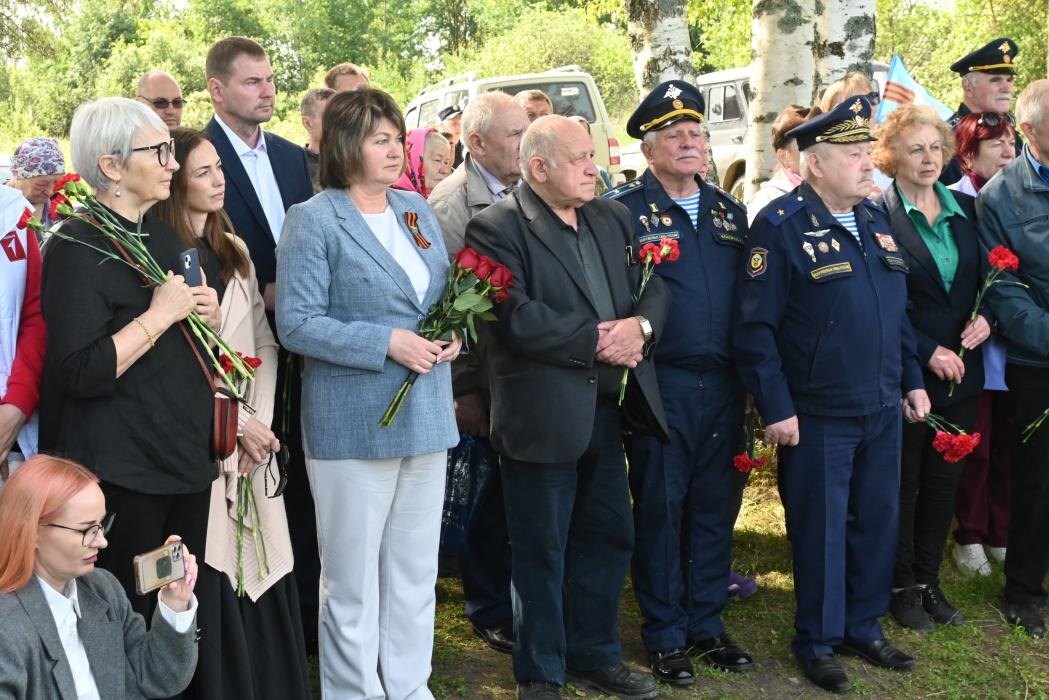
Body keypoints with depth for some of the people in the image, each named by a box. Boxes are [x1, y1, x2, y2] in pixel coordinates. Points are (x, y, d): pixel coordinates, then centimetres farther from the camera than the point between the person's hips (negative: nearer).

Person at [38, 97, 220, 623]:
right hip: (121, 474, -8)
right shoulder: (78, 247, -14)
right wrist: (160, 315, -19)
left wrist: (207, 316, 4)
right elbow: (79, 373, -24)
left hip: (186, 457, 8)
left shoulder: (164, 235, 12)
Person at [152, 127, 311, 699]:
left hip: (252, 437, 6)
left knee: (260, 567, 7)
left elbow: (263, 342, 12)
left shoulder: (234, 251, 15)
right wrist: (234, 422, -11)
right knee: (210, 578, -2)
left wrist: (259, 416, -2)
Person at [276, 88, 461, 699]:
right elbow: (296, 322, -14)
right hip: (354, 422, -6)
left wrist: (453, 336, -2)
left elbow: (446, 295, 19)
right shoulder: (314, 221, -8)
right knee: (353, 581, 5)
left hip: (426, 416, 6)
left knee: (416, 573, 14)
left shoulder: (417, 208, 11)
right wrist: (388, 342, -20)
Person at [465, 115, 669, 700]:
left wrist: (639, 326, -14)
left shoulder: (612, 217, 12)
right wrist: (597, 339, -17)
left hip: (607, 406, 7)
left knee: (608, 537, 17)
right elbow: (517, 318, -21)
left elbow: (653, 285, 8)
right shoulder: (497, 229, -11)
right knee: (542, 551, 5)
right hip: (543, 414, -7)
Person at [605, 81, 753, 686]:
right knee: (660, 509, 5)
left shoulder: (729, 210, 13)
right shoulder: (623, 209, -4)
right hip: (660, 384, -5)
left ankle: (707, 624, 26)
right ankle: (665, 636, 18)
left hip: (724, 384, 5)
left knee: (716, 506, 12)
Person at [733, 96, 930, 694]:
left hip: (884, 409, 7)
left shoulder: (877, 219, 9)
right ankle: (818, 642, 22)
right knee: (821, 529, 5)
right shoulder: (781, 226, -13)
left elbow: (899, 310, 17)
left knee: (879, 520, 15)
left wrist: (913, 380, 13)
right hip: (818, 417, -6)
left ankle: (865, 628, 33)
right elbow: (756, 326, -15)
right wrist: (776, 408, -16)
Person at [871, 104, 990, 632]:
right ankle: (901, 586, 22)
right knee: (903, 483, 7)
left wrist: (984, 317, -7)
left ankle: (929, 581, 28)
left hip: (961, 370, 5)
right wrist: (928, 352, -17)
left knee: (943, 480, 13)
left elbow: (985, 276, 14)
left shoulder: (966, 209, 8)